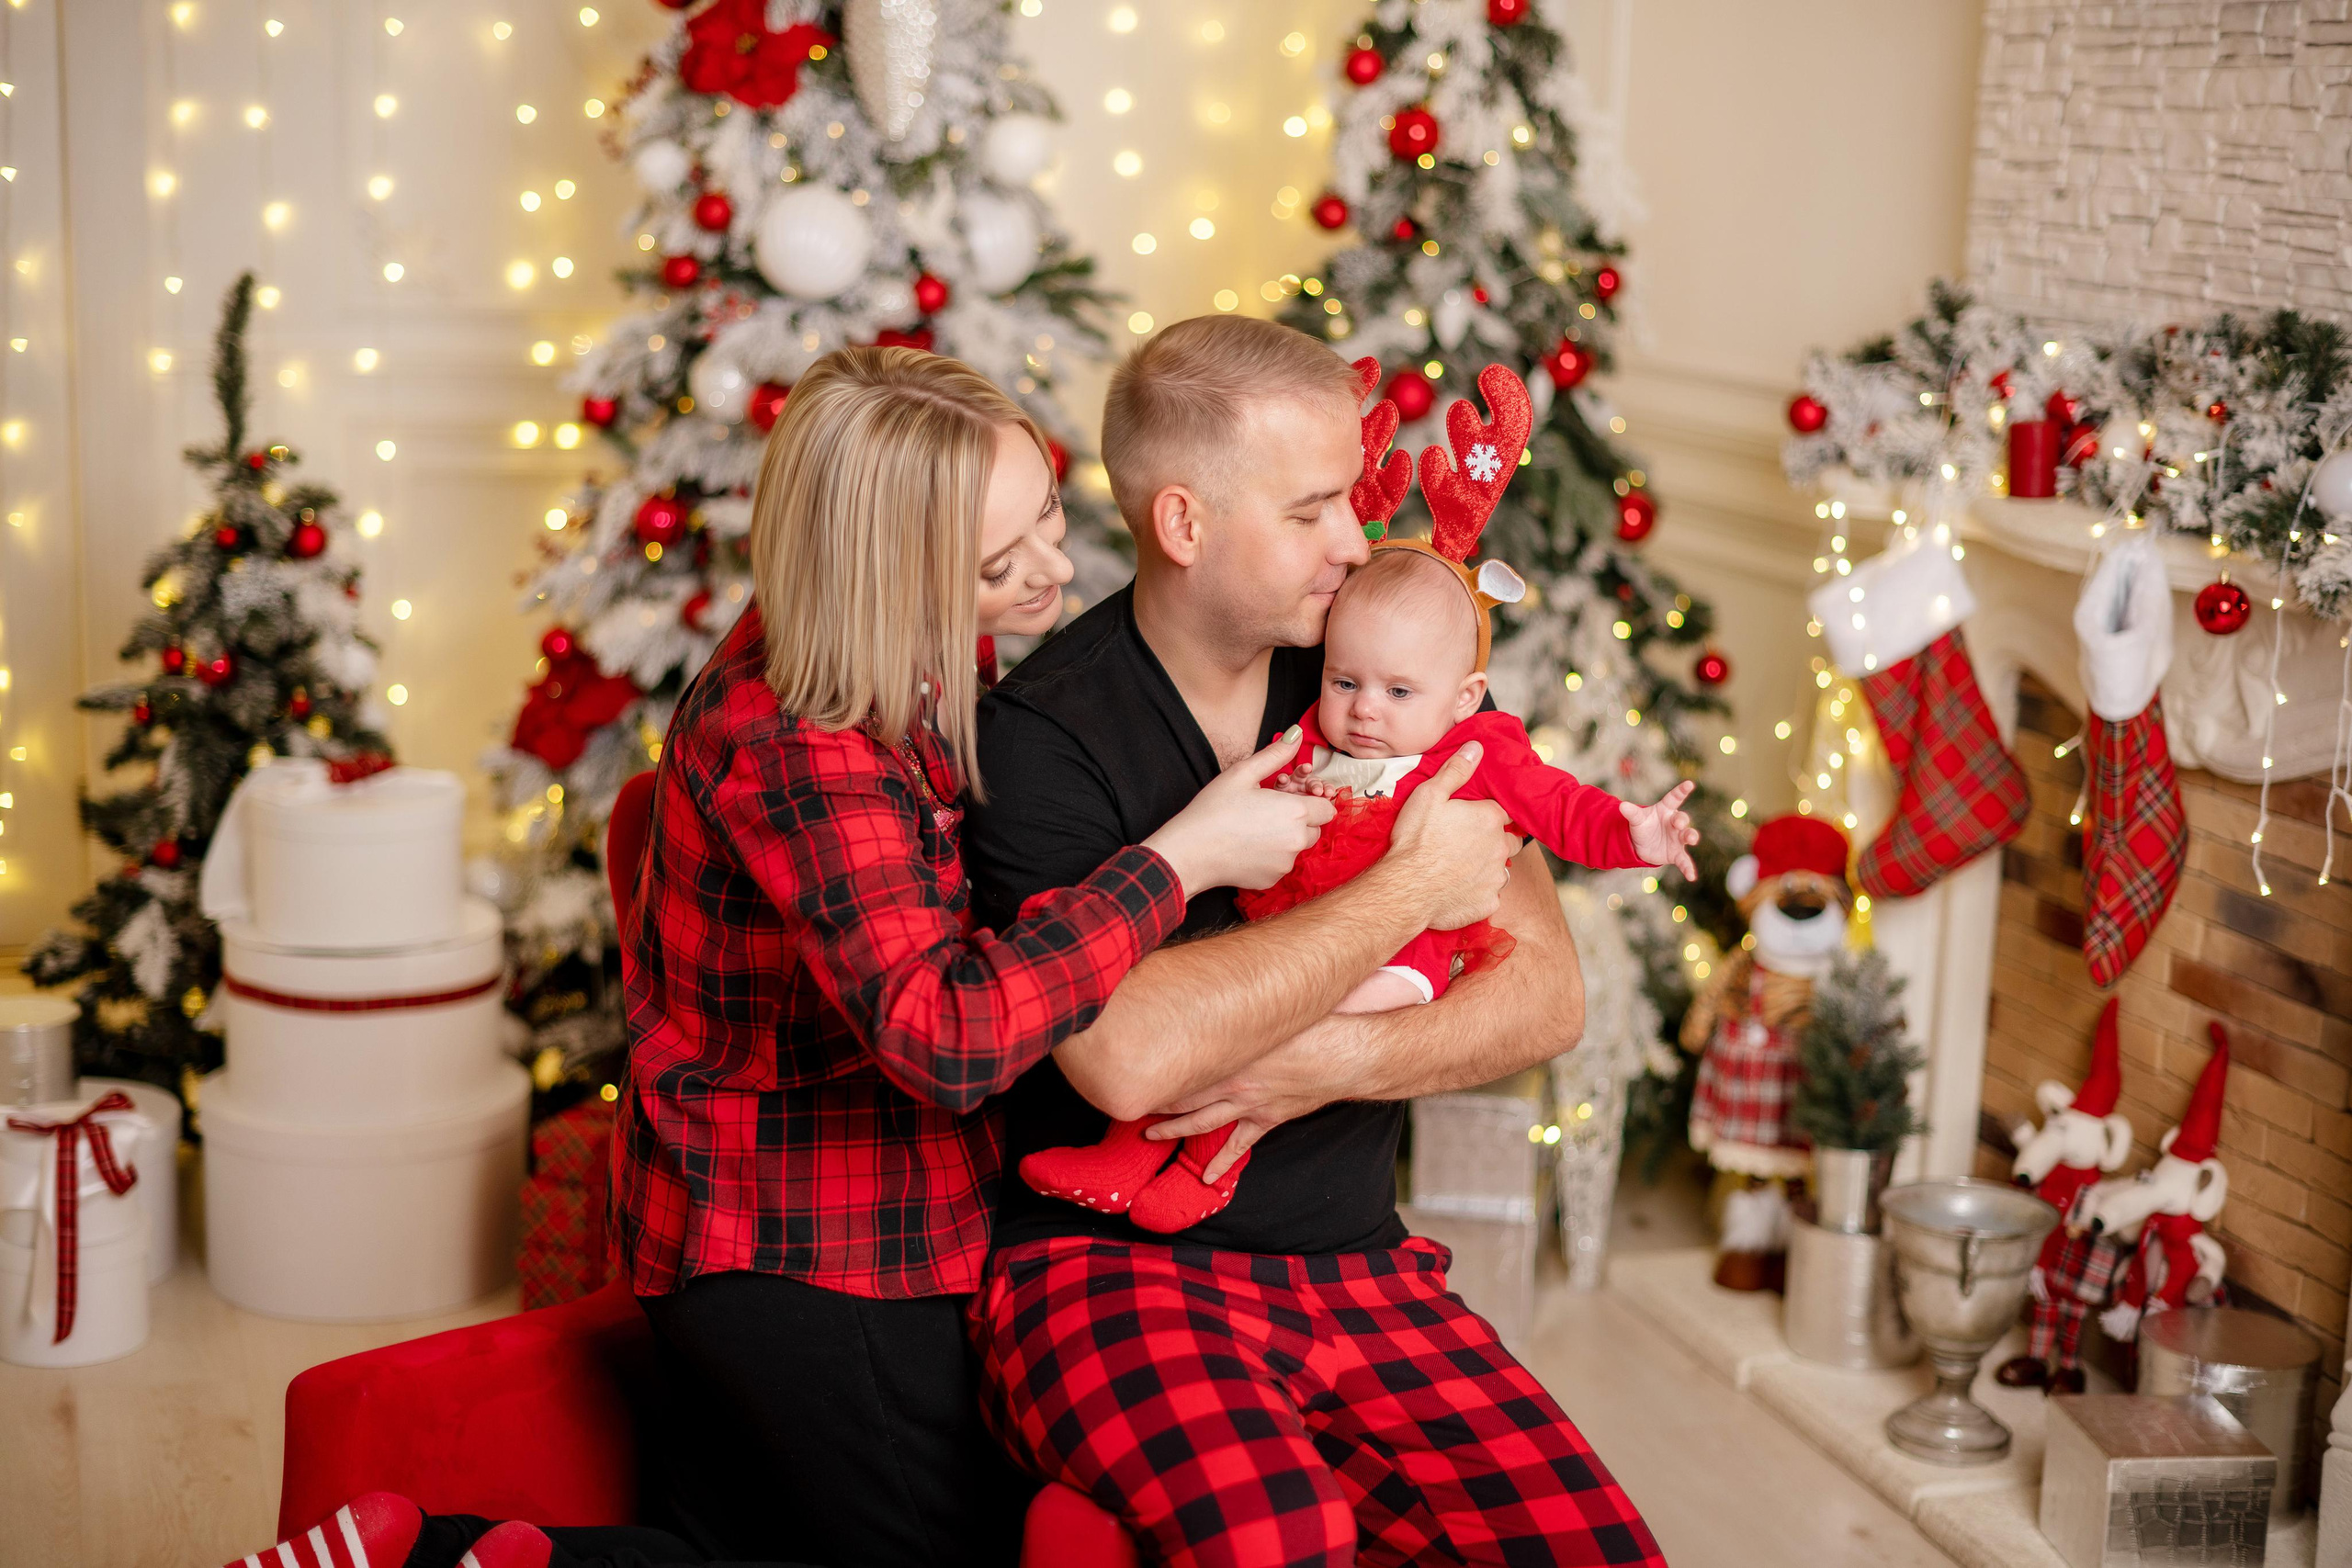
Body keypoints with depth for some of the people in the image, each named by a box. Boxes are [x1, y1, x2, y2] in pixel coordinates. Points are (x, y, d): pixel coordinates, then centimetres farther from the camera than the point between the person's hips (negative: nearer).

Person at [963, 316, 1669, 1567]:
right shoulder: (1039, 736, -9)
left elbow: (1547, 993, 4)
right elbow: (1125, 1055, -25)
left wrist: (1327, 1061, -14)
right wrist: (1403, 890, -15)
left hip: (1358, 1268, 5)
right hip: (1108, 1264, -5)